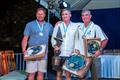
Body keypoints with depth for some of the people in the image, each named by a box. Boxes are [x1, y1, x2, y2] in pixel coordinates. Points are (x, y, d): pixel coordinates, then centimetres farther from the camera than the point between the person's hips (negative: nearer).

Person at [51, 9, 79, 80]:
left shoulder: (75, 26, 8)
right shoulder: (58, 25, 8)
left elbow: (76, 39, 8)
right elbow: (53, 37, 8)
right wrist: (55, 45, -8)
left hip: (70, 54, -1)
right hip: (59, 53, 1)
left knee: (68, 74, 0)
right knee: (59, 73, 4)